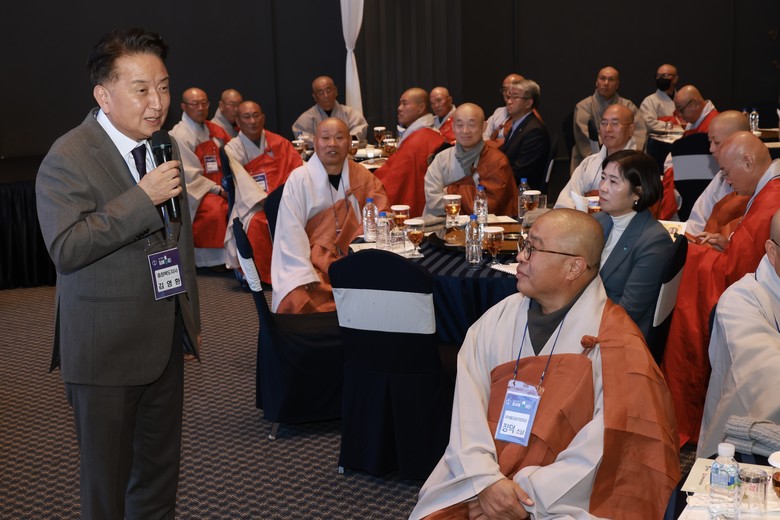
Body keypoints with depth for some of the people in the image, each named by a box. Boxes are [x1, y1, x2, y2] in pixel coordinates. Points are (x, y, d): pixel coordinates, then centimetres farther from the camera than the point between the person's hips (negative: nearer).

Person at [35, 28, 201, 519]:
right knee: (107, 479, 7)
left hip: (165, 341, 7)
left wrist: (191, 317, 22)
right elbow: (65, 248, -26)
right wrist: (142, 198, -29)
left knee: (161, 469, 17)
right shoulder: (68, 158, -14)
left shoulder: (164, 146, 9)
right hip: (105, 349, -7)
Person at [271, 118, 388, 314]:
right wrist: (305, 277, -19)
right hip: (310, 262, -3)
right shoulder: (299, 179, -2)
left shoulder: (361, 176, 9)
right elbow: (291, 233, -8)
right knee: (298, 303, -29)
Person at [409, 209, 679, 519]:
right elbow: (467, 408, -4)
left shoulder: (616, 343, -10)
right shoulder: (498, 319, 3)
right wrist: (486, 480, -18)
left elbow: (610, 449, -15)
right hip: (479, 482, 4)